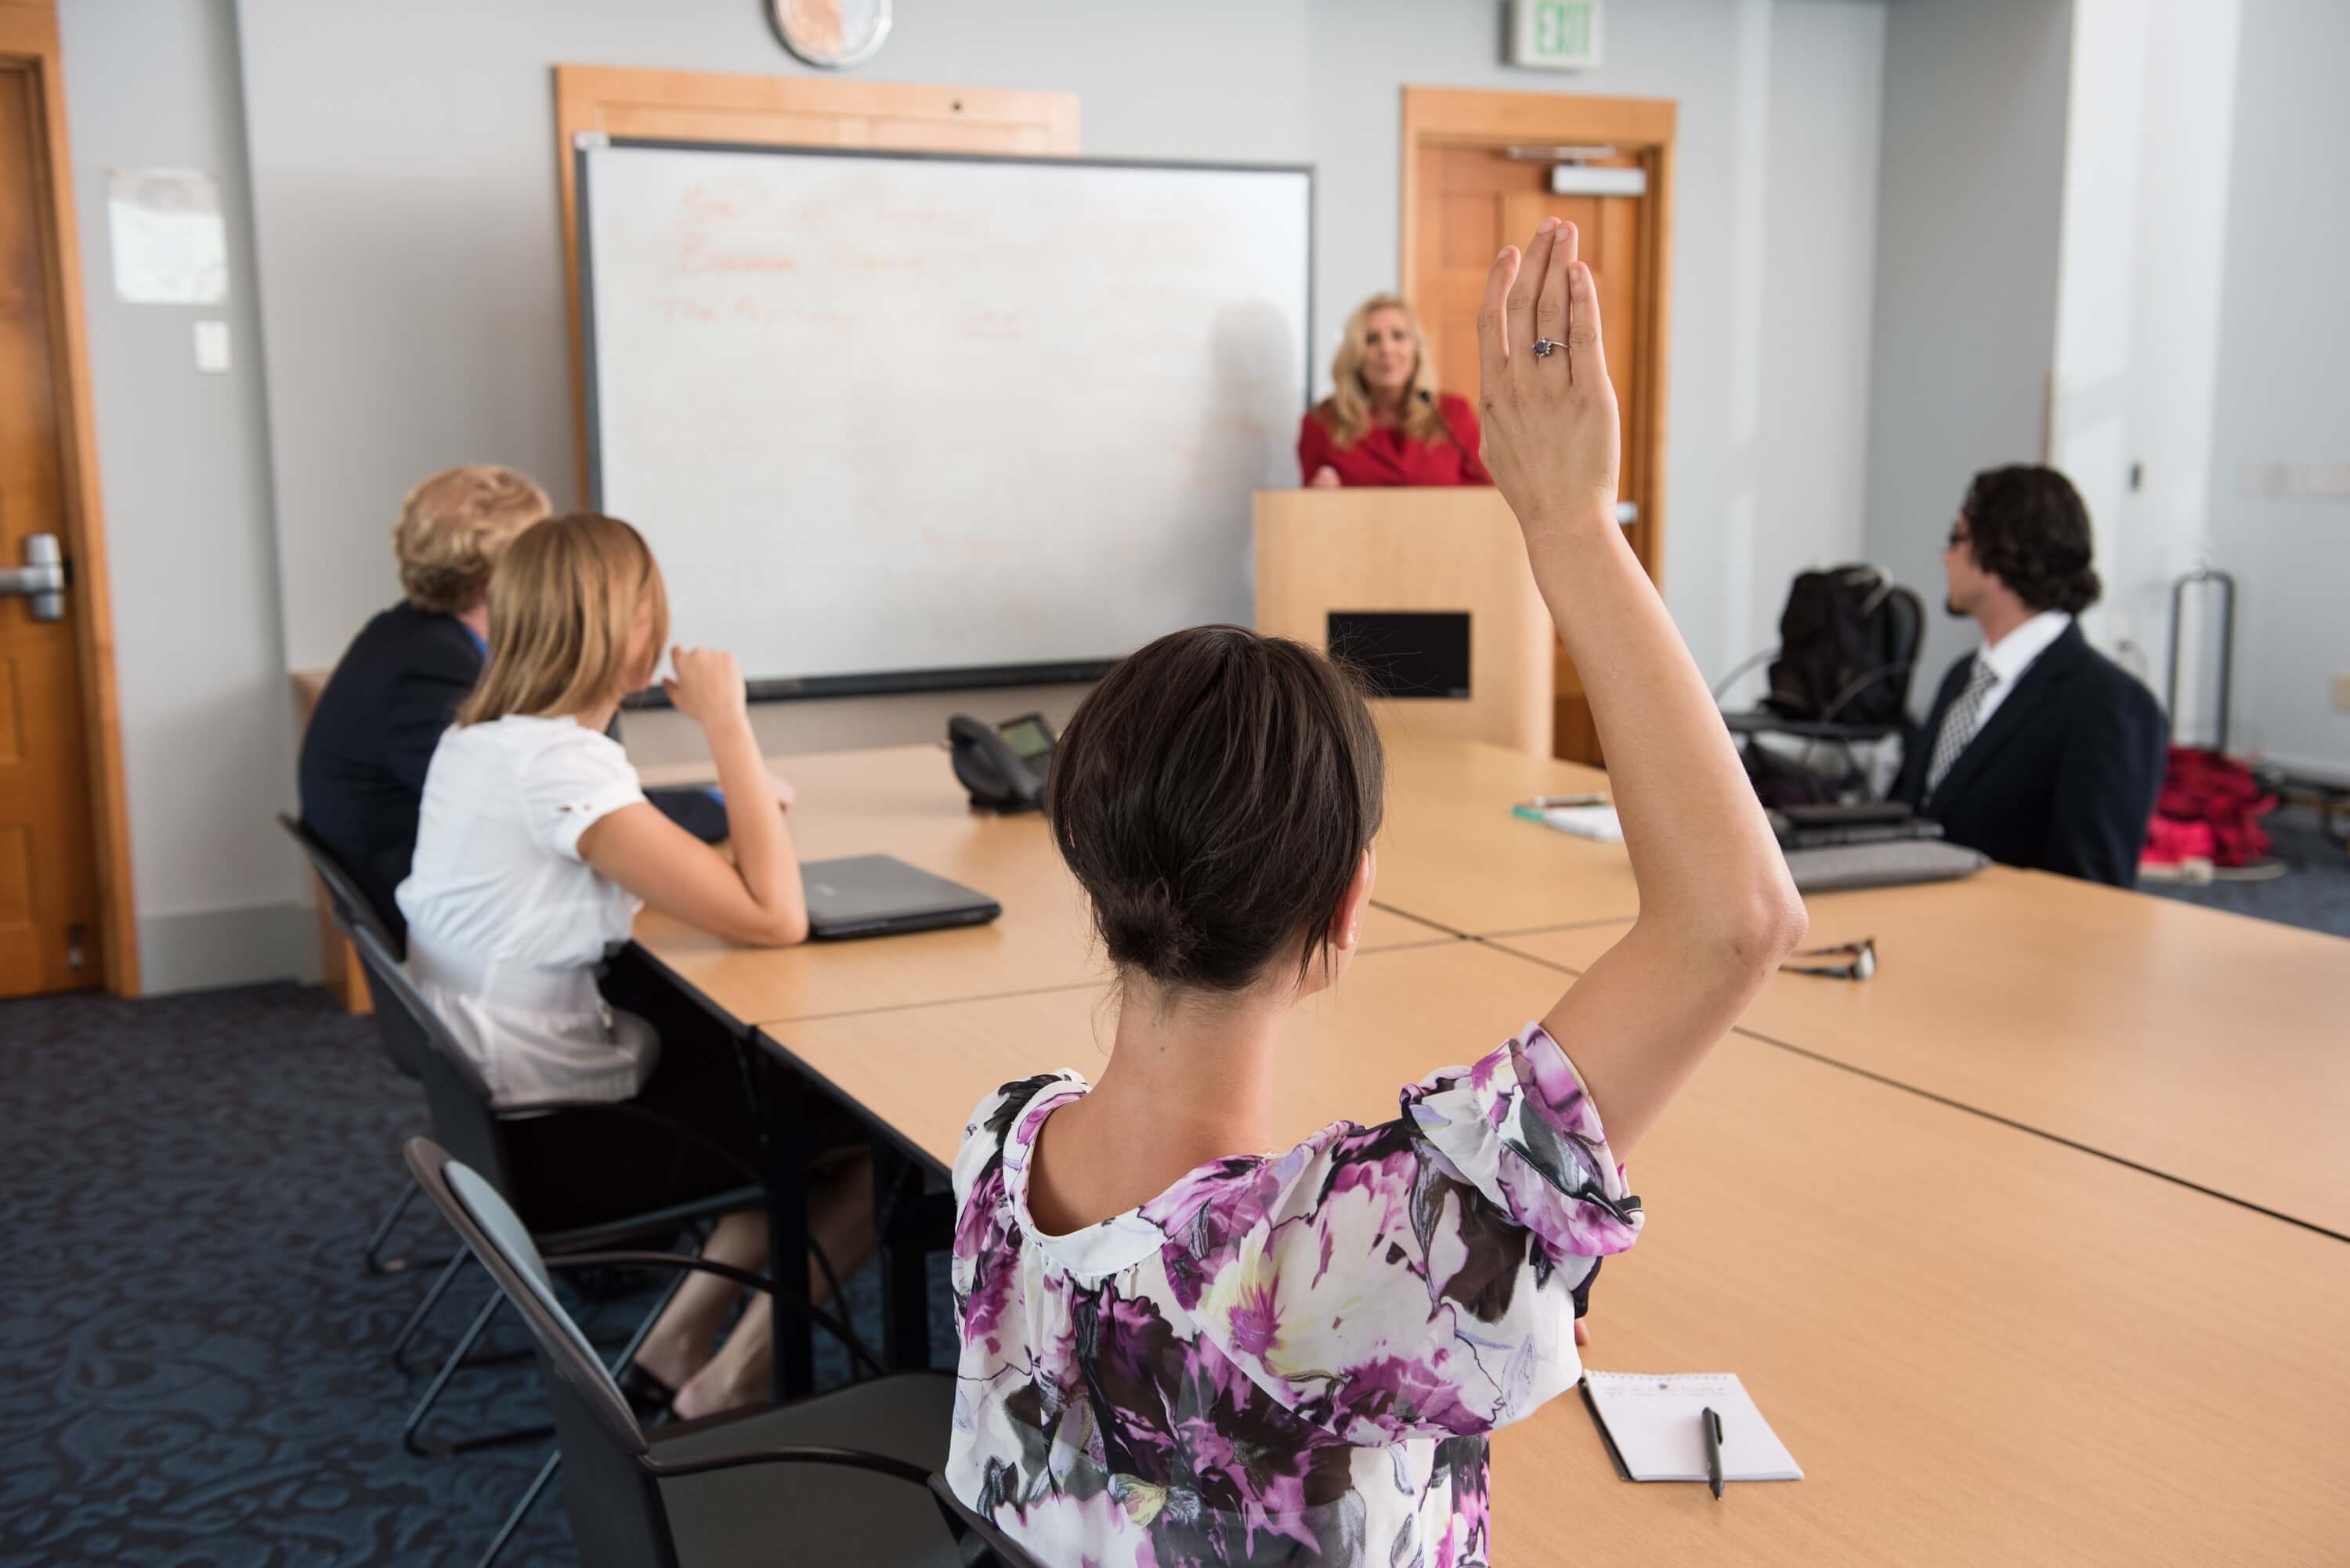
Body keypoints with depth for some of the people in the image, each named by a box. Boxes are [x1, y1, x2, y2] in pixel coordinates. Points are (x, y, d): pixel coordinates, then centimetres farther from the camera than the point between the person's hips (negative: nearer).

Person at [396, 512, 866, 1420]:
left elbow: (642, 889, 13)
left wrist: (745, 829, -2)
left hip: (494, 1117, 9)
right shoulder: (561, 765, -25)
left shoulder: (475, 740, 5)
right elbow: (774, 917, -27)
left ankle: (679, 1344, 21)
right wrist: (725, 721, -21)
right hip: (555, 1148, -9)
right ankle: (730, 1386, 9)